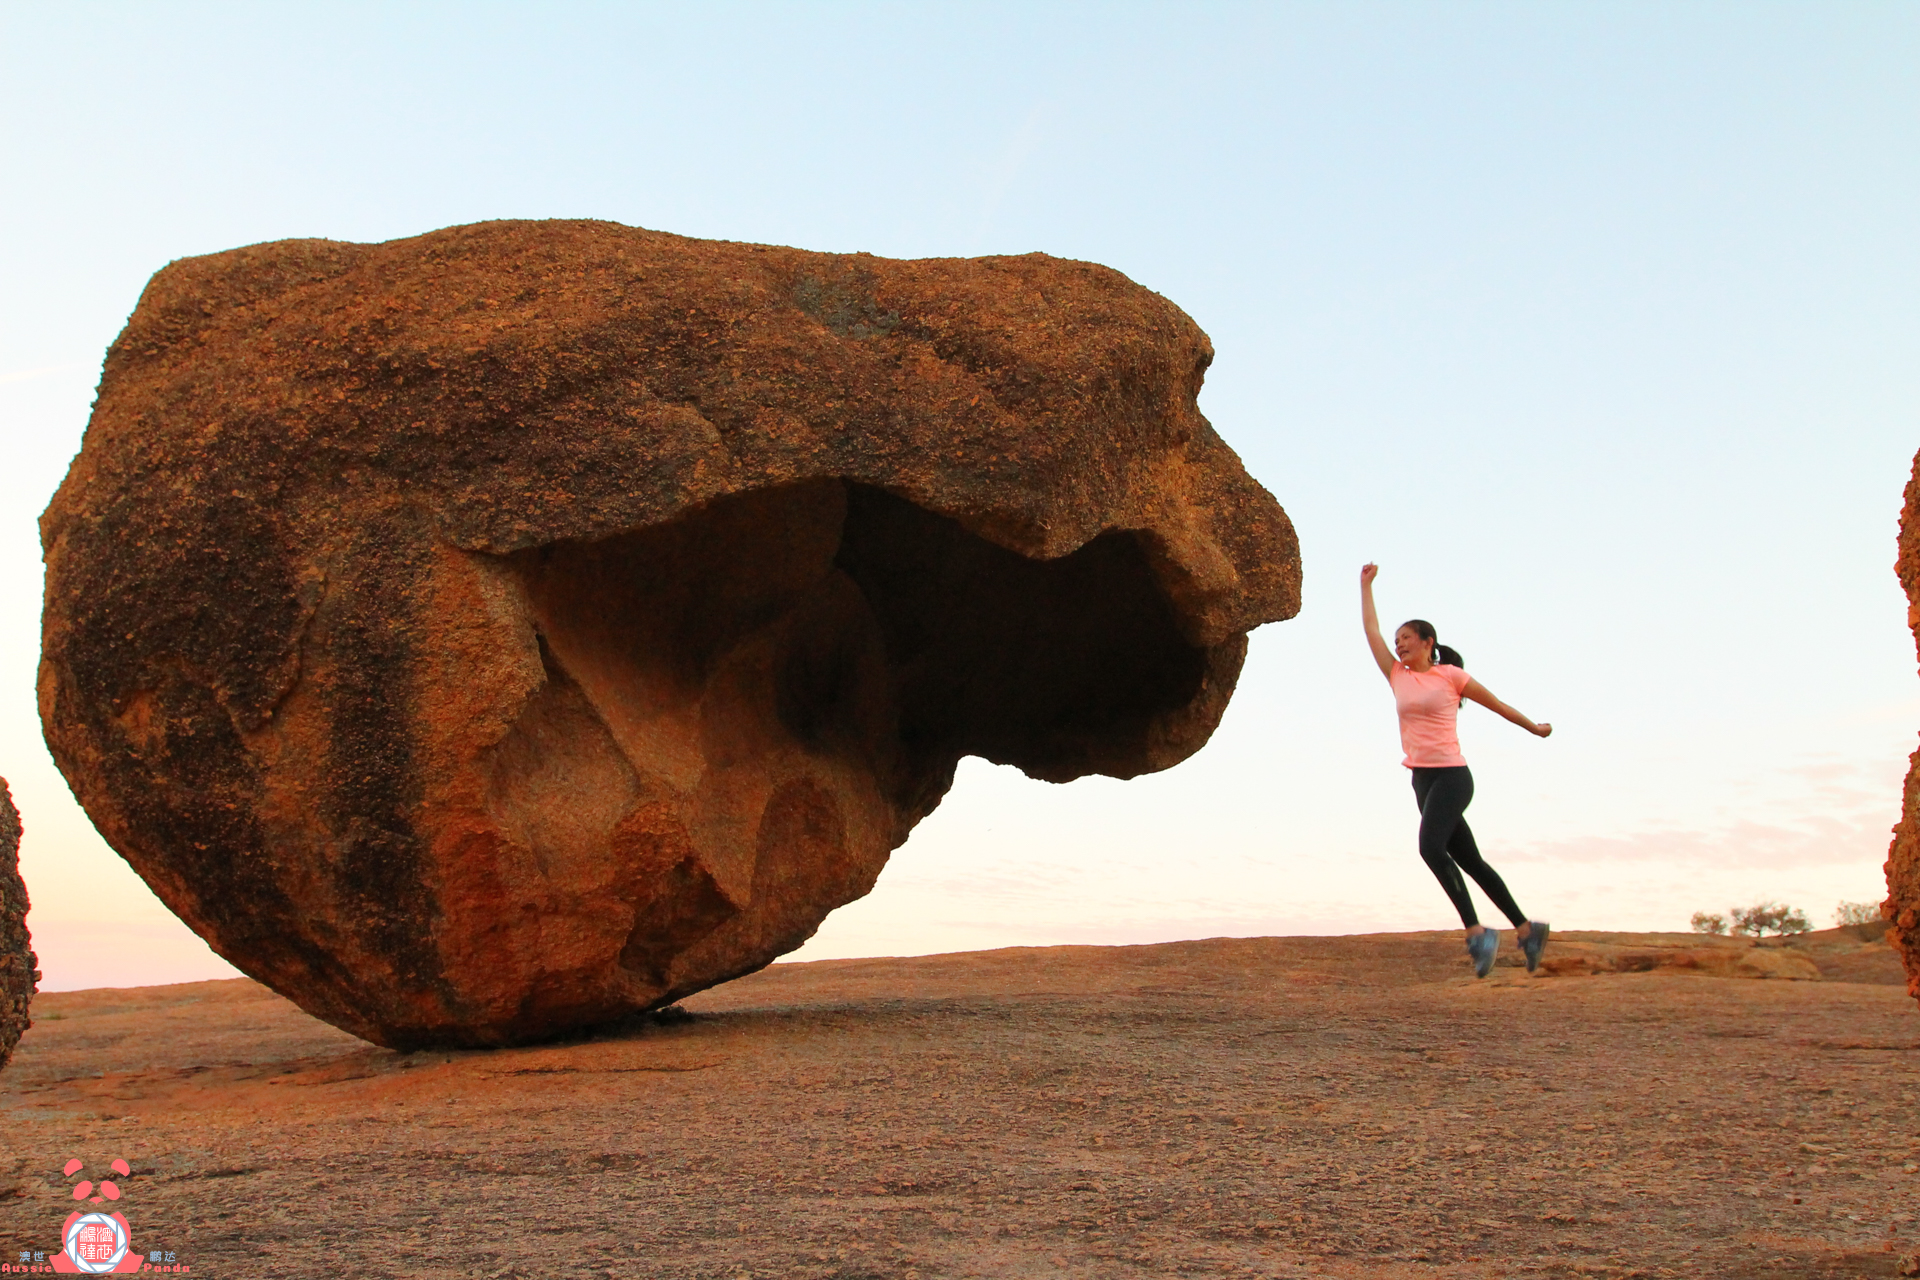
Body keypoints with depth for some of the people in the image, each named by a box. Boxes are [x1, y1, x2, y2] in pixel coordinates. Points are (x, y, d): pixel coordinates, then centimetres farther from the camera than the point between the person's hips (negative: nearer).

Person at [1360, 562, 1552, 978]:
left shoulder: (1450, 675, -2)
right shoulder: (1398, 676, 11)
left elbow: (1494, 703, 11)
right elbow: (1371, 628, 15)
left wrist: (1534, 728, 24)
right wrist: (1366, 584, 22)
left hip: (1451, 776, -6)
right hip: (1422, 779, 6)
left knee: (1431, 846, -25)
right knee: (1469, 860, 9)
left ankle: (1476, 931, -20)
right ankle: (1526, 928, 19)